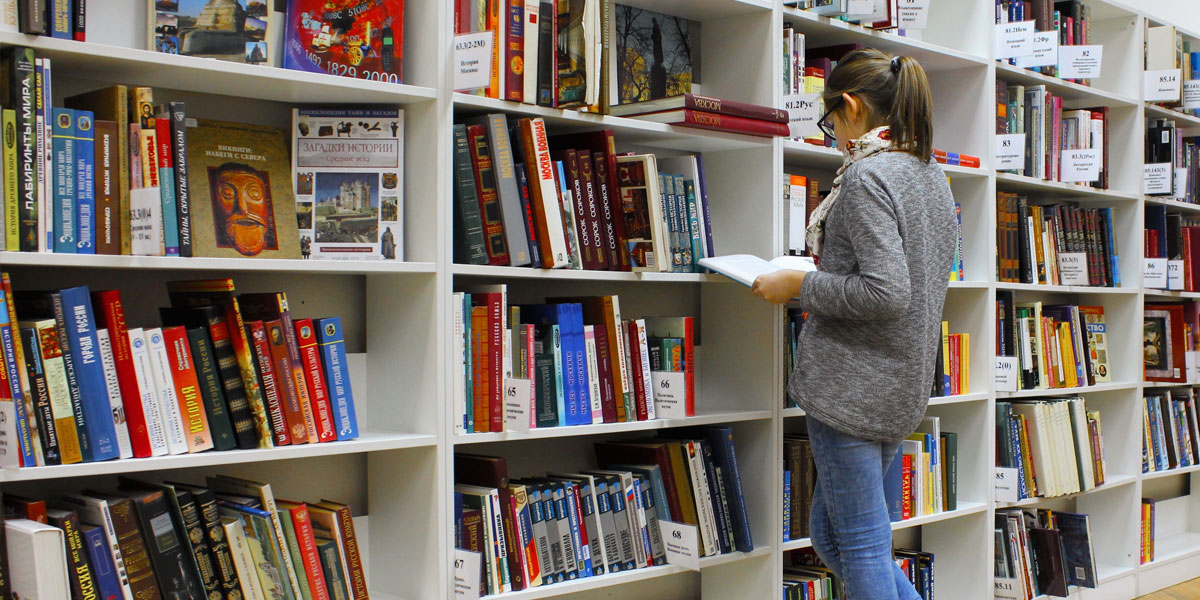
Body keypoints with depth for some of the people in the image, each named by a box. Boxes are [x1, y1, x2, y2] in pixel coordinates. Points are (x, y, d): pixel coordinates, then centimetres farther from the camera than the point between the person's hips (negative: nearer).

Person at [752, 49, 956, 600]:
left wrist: (799, 285, -12)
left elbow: (886, 294, -24)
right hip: (904, 387, 9)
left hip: (852, 384, -9)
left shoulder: (867, 176, -15)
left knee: (860, 543, 1)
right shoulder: (933, 176, 13)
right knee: (829, 533, 18)